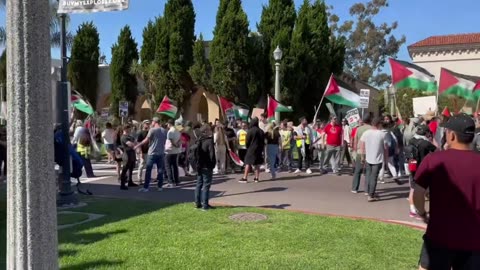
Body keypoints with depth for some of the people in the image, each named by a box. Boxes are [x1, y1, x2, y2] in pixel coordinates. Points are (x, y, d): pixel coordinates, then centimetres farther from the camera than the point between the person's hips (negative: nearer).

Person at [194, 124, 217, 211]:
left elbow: (196, 153, 10)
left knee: (199, 184, 14)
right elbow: (212, 154, -18)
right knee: (206, 185, -3)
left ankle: (197, 203, 20)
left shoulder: (199, 141, 7)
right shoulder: (209, 141, -15)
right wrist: (213, 164, -8)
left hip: (199, 166, 7)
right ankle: (205, 205, -2)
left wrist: (198, 162, 13)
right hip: (207, 167, -7)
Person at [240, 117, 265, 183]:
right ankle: (256, 178, 9)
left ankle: (245, 178, -4)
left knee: (248, 163, -2)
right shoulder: (261, 131, 6)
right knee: (257, 164, 9)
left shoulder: (250, 131, -12)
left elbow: (247, 141, -8)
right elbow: (263, 141, 9)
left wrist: (248, 148, 8)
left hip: (251, 149, -5)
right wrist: (261, 149, 14)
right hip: (259, 150, 5)